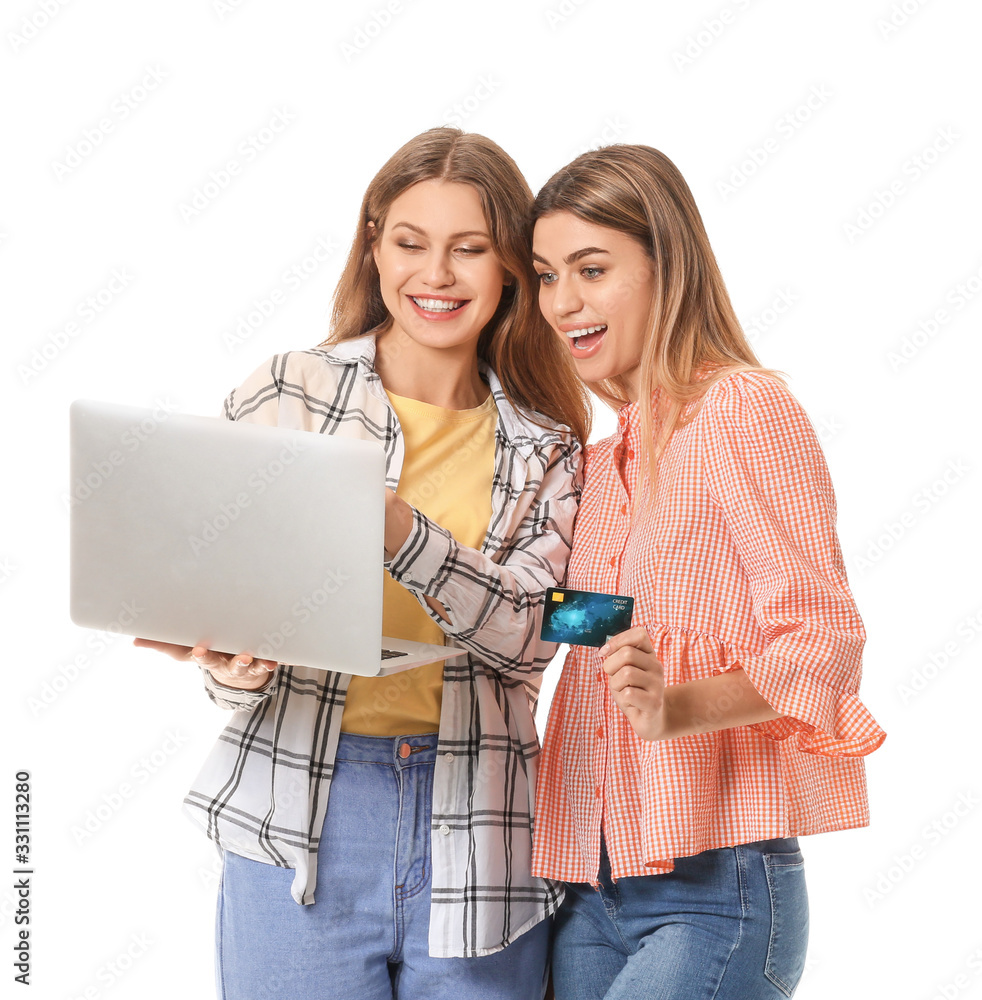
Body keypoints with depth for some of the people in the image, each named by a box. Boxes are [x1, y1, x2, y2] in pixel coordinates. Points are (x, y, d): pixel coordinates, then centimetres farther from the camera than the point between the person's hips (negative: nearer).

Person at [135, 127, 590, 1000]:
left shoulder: (547, 449, 7)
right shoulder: (285, 396, 2)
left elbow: (526, 639, -7)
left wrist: (396, 531, -22)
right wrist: (235, 668, -20)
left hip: (480, 847, 2)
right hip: (301, 824, -1)